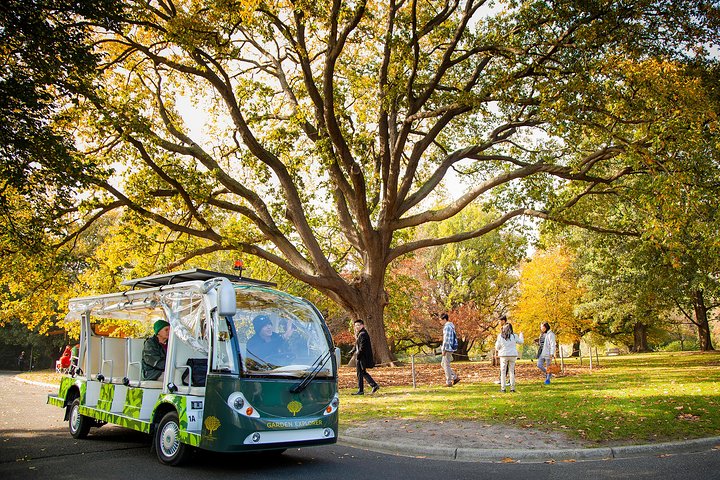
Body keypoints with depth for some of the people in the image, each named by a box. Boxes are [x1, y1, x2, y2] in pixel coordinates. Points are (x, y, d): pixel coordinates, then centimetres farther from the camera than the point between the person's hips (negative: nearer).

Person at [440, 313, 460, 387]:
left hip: (448, 348, -10)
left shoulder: (447, 326, -16)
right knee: (443, 364, 15)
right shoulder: (451, 326, 16)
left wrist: (444, 350, -19)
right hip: (450, 348, 10)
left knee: (446, 365, -2)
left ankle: (449, 382, 3)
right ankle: (455, 377, 13)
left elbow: (446, 339, -21)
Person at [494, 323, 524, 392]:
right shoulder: (514, 336, 0)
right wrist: (521, 335, 35)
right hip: (512, 355, 1)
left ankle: (503, 388, 2)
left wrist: (496, 342, 20)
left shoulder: (500, 336, -4)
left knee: (503, 372, 5)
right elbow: (521, 342, 17)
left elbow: (497, 347, 0)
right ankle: (512, 388, 8)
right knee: (512, 371, 8)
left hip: (503, 355, -1)